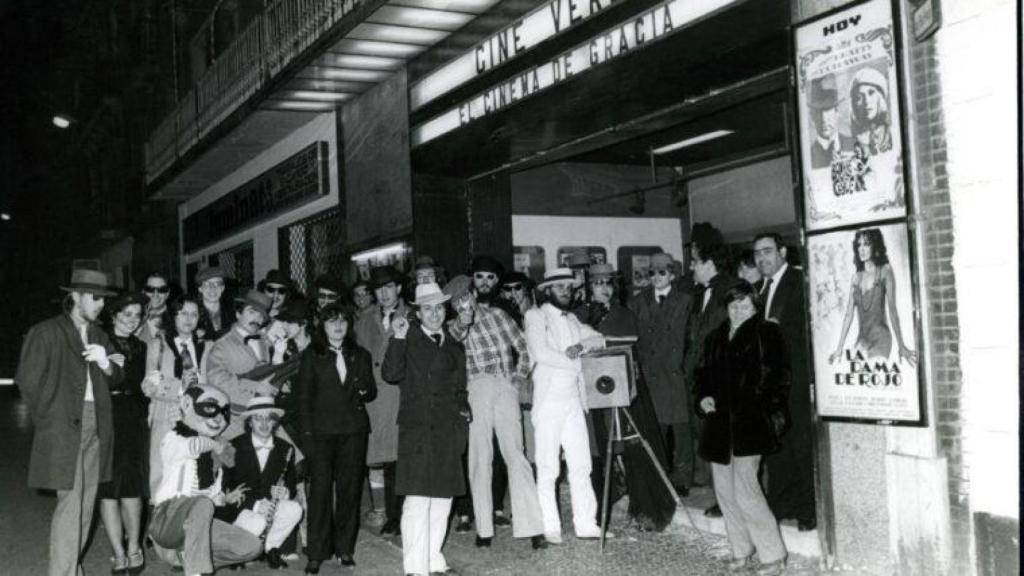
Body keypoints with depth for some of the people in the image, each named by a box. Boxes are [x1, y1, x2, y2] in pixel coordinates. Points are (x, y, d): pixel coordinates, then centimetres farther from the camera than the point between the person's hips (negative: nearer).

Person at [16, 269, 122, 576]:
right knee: (70, 502, -9)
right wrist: (48, 419, 0)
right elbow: (27, 380, -2)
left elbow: (115, 379, 14)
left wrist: (106, 364, -7)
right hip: (64, 427, -6)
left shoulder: (99, 336, 15)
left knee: (86, 503, 8)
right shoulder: (46, 332, -3)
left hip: (96, 427, 6)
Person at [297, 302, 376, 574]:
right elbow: (303, 396, 2)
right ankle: (316, 554, 0)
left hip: (353, 430, 3)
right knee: (320, 489, -7)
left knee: (350, 490, 3)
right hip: (321, 431, -3)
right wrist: (307, 433, -7)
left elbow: (371, 392, 17)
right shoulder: (311, 356, 6)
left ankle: (344, 548, 14)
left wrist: (364, 390, -8)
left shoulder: (361, 356, 15)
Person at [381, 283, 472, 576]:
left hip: (449, 431, 6)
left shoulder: (453, 346, 17)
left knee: (443, 498, 10)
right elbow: (391, 374, -16)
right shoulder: (409, 342, 0)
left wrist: (464, 411, 12)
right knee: (417, 499, -9)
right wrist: (398, 338, -21)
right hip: (418, 430, -6)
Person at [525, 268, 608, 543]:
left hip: (574, 400, 6)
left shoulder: (572, 319, 19)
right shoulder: (536, 316, -1)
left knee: (581, 466, 4)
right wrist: (576, 364, -10)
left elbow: (599, 339, 11)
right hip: (548, 402, -6)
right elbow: (540, 352, -15)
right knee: (547, 469, -3)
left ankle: (586, 524, 8)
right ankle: (550, 528, 2)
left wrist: (581, 346, -9)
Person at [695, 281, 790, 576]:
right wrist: (703, 398, 2)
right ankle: (741, 550, 24)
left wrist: (770, 413, -14)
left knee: (745, 489, -11)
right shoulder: (715, 338, 15)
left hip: (749, 422, -6)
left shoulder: (766, 334, 0)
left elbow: (779, 377, -5)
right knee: (725, 490, 9)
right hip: (719, 423, 6)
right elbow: (703, 372, 20)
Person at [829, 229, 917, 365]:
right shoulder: (856, 277, 10)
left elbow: (892, 309, -3)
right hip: (862, 339, 3)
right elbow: (849, 314, 9)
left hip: (880, 337, -3)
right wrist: (839, 348, 6)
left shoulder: (885, 272, 1)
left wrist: (901, 346, -6)